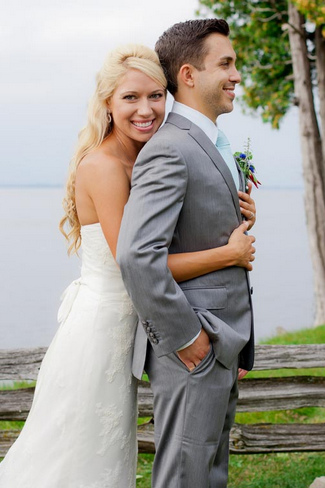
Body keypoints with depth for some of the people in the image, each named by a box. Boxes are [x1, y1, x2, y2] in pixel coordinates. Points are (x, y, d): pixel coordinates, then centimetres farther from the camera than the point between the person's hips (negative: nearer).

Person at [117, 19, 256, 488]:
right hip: (190, 353, -10)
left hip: (223, 348, 10)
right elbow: (137, 255, -29)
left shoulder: (214, 148, 15)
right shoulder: (168, 151, -18)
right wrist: (186, 338, -22)